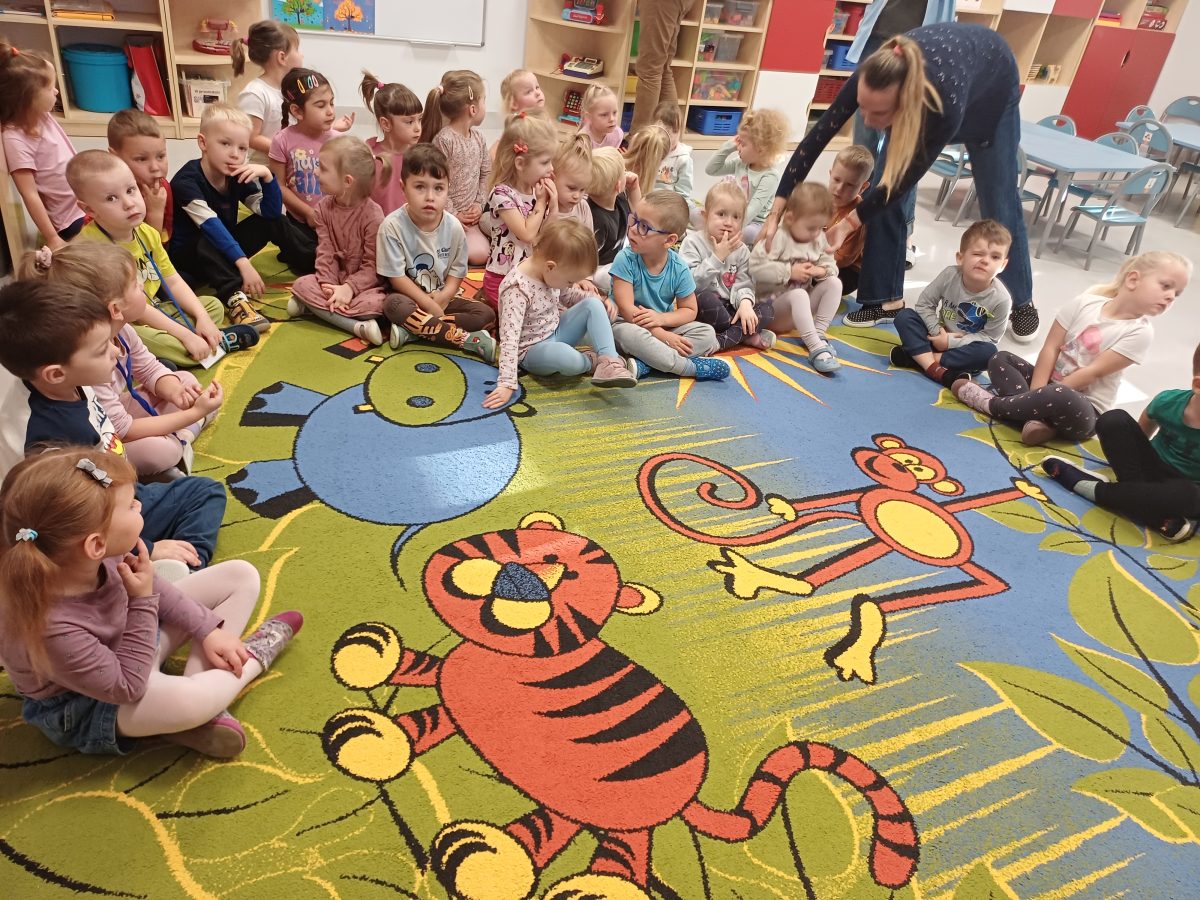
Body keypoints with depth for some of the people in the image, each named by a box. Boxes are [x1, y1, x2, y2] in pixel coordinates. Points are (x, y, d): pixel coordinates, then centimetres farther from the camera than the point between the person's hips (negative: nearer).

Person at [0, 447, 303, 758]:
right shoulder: (51, 629, -39)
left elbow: (152, 588, 0)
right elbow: (126, 687, -28)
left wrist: (208, 629, -7)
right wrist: (142, 602, -31)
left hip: (127, 637, 8)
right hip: (84, 705, -7)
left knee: (242, 575, 1)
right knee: (187, 701, -39)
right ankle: (256, 655, -5)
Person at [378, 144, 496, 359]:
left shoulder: (454, 227, -6)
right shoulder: (393, 226, -17)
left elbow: (457, 271, 2)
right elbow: (396, 277, -15)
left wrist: (442, 297, -17)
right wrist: (430, 305, -18)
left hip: (442, 298, 4)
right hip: (408, 297, -4)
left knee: (486, 314, -16)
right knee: (395, 305, -38)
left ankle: (415, 330, -26)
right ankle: (470, 340, -35)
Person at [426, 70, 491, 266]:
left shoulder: (477, 136, 5)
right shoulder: (444, 140, -19)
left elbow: (486, 173, 11)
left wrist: (480, 204, -2)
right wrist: (453, 215, -16)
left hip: (472, 213, 8)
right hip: (448, 214, -8)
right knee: (479, 254, -21)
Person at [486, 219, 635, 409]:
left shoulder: (553, 274, -6)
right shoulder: (517, 288, -28)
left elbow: (570, 296, 15)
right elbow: (509, 338, -33)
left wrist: (601, 302, -3)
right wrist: (507, 384, -39)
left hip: (556, 332, 7)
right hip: (532, 350, -7)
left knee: (593, 304, -11)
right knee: (564, 355, -39)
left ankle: (609, 361, -21)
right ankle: (590, 361, -5)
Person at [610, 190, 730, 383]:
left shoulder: (679, 269, -10)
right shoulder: (626, 260, -18)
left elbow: (689, 310, 0)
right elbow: (627, 309, -21)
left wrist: (661, 319, -21)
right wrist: (663, 336, -25)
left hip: (664, 325, 4)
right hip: (629, 324, -3)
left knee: (707, 333, -15)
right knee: (628, 333, -38)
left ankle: (643, 364, -30)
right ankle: (692, 368, -27)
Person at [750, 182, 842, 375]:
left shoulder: (819, 239, 6)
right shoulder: (777, 238, -14)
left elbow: (831, 266, 12)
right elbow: (756, 267, -22)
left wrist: (822, 271, -14)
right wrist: (789, 272, -23)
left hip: (805, 299, 7)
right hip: (776, 302, -6)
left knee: (835, 283, -15)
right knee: (798, 295, -38)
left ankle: (818, 334, -19)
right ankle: (816, 348, -44)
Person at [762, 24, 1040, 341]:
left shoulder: (945, 104, -47)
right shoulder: (871, 78, -38)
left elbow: (905, 178, -33)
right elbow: (816, 139, -30)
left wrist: (848, 224, -28)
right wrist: (776, 212, -30)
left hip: (992, 85, -3)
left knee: (998, 202, 5)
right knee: (882, 192, -9)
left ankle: (1021, 300, 25)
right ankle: (886, 299, 4)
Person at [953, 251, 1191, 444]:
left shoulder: (1139, 332, -10)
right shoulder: (1085, 303, -2)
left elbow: (1093, 372, -15)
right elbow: (1050, 348, -6)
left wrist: (1042, 395, -18)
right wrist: (1036, 394, -17)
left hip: (1085, 410, -5)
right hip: (1053, 387, 5)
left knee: (1059, 399, -38)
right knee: (1000, 359, -7)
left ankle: (991, 404, -16)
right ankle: (1036, 420, -25)